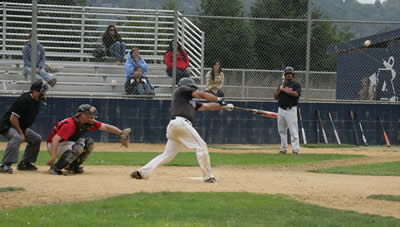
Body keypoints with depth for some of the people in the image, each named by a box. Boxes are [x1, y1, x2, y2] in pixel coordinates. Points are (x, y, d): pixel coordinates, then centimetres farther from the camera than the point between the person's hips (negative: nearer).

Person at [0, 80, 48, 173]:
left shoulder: (37, 101, 4)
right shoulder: (25, 99, -25)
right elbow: (13, 118, -26)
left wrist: (25, 130, 5)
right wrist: (21, 133, -22)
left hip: (22, 127, 10)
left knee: (37, 139, 11)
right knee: (17, 138, -37)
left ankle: (24, 163, 18)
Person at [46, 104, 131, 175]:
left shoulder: (89, 123, -5)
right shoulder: (71, 124, -30)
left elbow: (105, 127, 0)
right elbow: (55, 139, -36)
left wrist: (121, 133, -12)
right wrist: (53, 156, -43)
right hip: (55, 146, -8)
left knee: (89, 143, -6)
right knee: (78, 147, -33)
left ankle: (73, 166, 3)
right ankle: (55, 168, -27)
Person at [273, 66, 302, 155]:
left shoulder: (296, 85, -1)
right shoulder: (282, 85, 16)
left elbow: (296, 94, -20)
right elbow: (275, 97, 13)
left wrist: (284, 90, -14)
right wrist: (280, 90, -4)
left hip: (291, 110, -6)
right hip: (281, 110, 6)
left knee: (293, 130, -11)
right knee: (281, 130, 10)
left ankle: (296, 149, -14)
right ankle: (283, 149, 18)